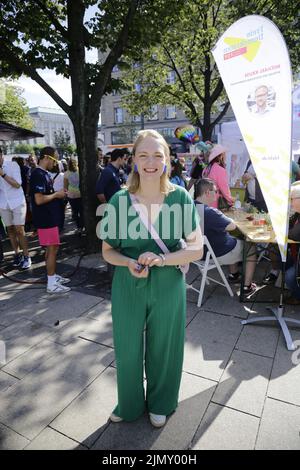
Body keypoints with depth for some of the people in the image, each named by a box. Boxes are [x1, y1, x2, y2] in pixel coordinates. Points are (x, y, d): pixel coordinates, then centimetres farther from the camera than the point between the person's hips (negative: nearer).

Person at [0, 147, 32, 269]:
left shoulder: (13, 165, -8)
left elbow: (17, 184, -14)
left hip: (17, 202, -4)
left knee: (19, 230, -5)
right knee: (10, 230, 7)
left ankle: (26, 256, 2)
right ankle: (17, 254, 18)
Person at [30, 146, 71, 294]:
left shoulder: (44, 173, 12)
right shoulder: (38, 174, -18)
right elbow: (39, 199, -25)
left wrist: (57, 193, 7)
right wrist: (56, 194, -13)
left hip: (50, 217, 10)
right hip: (46, 219, -10)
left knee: (51, 248, 16)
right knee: (52, 249, -4)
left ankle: (53, 276, 29)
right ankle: (51, 284, 5)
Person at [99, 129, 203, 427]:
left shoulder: (180, 197, -9)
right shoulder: (120, 200, -7)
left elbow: (196, 249, -7)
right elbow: (108, 251, 0)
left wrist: (161, 259, -23)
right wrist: (129, 263, -21)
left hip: (168, 287, 0)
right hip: (127, 287, 1)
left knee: (162, 349, 18)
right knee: (127, 350, 16)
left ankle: (159, 403, 50)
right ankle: (129, 404, 49)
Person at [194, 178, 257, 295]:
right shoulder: (210, 212, -35)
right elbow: (232, 226, -24)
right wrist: (225, 217, -7)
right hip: (218, 254, -8)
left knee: (234, 240, 33)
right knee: (251, 249, 16)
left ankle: (233, 275, 43)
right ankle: (247, 287, 23)